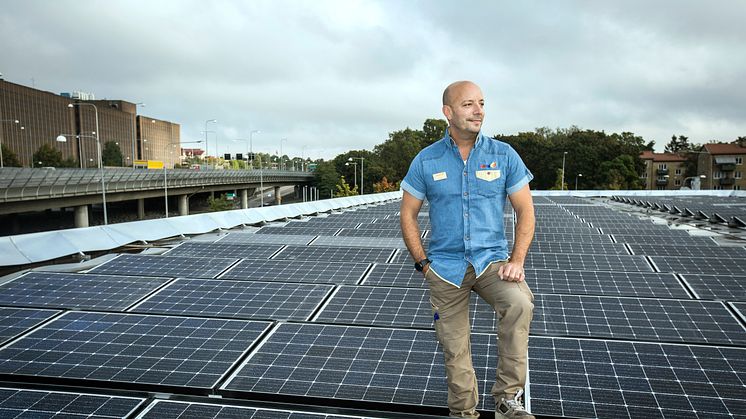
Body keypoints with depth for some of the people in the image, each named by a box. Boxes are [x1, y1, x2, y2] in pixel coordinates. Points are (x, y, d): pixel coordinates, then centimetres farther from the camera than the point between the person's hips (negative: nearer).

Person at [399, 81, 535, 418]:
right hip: (445, 267, 1)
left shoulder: (504, 155, -1)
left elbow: (525, 211, 2)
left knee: (519, 303, -30)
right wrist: (423, 263, -3)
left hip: (491, 259, 0)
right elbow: (408, 215, 5)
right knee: (455, 351, 7)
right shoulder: (426, 161, -1)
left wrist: (517, 260, -11)